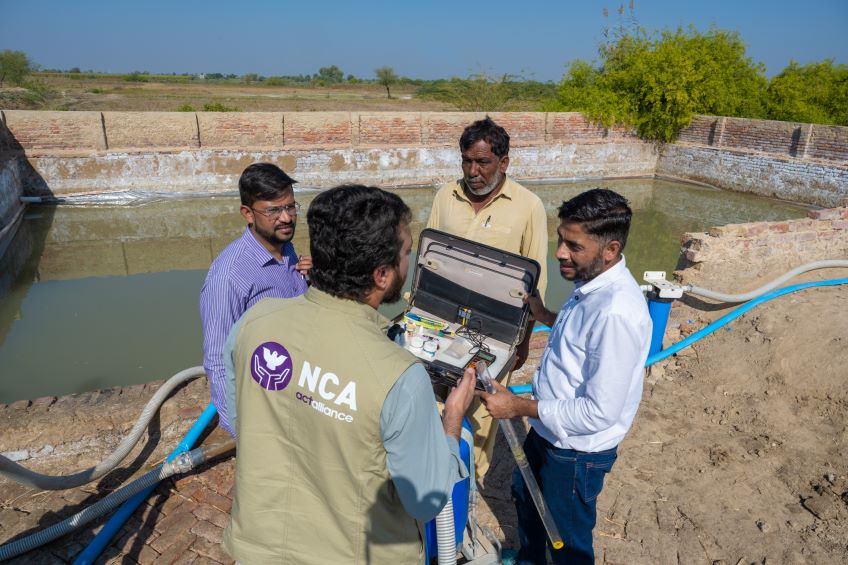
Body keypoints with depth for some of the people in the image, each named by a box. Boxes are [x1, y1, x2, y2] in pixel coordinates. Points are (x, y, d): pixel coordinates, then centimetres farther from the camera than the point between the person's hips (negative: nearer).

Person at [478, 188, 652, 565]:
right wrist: (546, 317, 3)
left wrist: (519, 407, -24)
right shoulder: (592, 283, -5)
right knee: (524, 492, 32)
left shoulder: (617, 311, -34)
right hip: (548, 429, 9)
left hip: (577, 450, -9)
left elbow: (600, 412, -31)